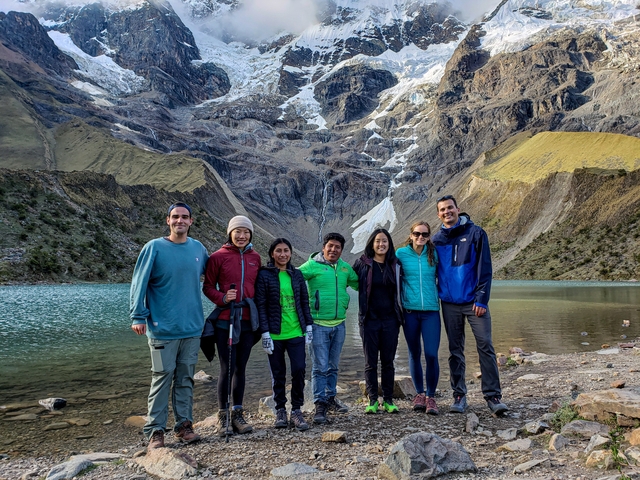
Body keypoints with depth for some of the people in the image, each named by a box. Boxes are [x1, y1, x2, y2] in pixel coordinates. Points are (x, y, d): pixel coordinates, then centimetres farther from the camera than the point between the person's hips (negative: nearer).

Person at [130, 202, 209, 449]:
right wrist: (138, 316, -11)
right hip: (163, 329, -4)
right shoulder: (154, 248, -5)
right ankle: (155, 430, 12)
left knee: (186, 378, 11)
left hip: (192, 328, 4)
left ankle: (184, 425, 22)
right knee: (162, 378, 1)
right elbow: (139, 283, -6)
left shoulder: (198, 248, 7)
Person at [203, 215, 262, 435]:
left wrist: (259, 316, 8)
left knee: (241, 368, 11)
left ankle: (237, 413, 23)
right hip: (225, 321, -4)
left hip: (247, 321, 4)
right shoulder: (218, 257, -3)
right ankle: (223, 416, 14)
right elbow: (208, 287, 1)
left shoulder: (255, 258, 8)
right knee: (227, 369, -2)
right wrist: (222, 298, -16)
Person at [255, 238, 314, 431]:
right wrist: (265, 332, -9)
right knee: (278, 374, 7)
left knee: (299, 370, -4)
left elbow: (304, 301, 13)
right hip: (275, 334, -2)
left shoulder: (296, 274, 8)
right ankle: (280, 410, 23)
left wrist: (308, 326, 7)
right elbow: (261, 305, -5)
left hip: (296, 332, 3)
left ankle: (296, 410, 11)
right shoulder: (264, 275, -3)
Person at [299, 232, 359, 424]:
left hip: (339, 324, 5)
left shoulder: (345, 268, 9)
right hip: (319, 324, -5)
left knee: (333, 366, 16)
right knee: (320, 367, -4)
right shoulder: (312, 266, -7)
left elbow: (358, 284, 22)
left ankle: (330, 398, 31)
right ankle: (320, 405, 4)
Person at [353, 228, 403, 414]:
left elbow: (399, 290, 13)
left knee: (388, 361, 8)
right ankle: (373, 400, 14)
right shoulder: (362, 264, -1)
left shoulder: (395, 265, 5)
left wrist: (400, 315, 9)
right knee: (370, 362, 4)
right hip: (369, 320, -1)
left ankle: (388, 400, 17)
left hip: (390, 320, 2)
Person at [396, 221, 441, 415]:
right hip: (409, 310, 0)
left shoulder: (434, 254, 3)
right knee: (414, 354, 10)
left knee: (432, 355, -6)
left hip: (431, 311, 0)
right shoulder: (401, 253, 1)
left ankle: (431, 397, 11)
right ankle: (419, 394, 26)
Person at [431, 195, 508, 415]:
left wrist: (481, 299, -11)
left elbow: (484, 268, -5)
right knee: (455, 350, 8)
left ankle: (493, 395, 3)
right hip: (450, 303, 3)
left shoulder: (475, 233, -2)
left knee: (485, 347, -5)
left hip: (474, 301, -3)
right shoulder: (436, 240, 7)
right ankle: (459, 395, 17)